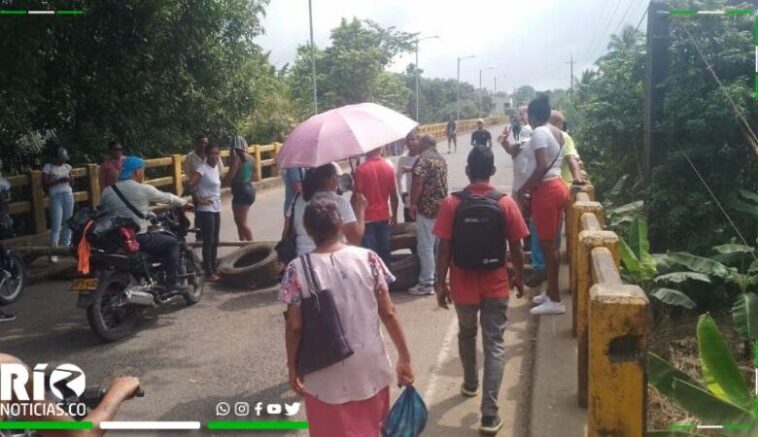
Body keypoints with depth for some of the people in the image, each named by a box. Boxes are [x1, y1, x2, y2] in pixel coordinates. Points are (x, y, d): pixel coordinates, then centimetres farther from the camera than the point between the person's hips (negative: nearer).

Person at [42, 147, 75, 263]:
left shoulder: (67, 167, 11)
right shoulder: (48, 167, -3)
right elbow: (44, 184, -8)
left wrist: (71, 179, -3)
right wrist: (59, 180, -17)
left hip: (68, 195, 5)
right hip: (56, 196, -5)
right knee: (56, 225, -9)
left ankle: (66, 246, 19)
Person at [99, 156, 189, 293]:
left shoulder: (107, 191, 7)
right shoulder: (144, 190, -8)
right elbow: (167, 198, 6)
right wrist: (184, 202, 25)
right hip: (138, 238, -7)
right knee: (172, 242, 9)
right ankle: (172, 283, 5)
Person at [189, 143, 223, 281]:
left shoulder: (216, 167, 9)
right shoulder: (202, 169, -16)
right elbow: (190, 185, -25)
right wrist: (200, 199, -18)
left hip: (216, 209, 8)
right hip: (206, 210, -8)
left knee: (215, 241, 15)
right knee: (208, 241, -2)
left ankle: (214, 268, 25)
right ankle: (209, 272, 5)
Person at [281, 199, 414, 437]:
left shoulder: (297, 270, -12)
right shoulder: (368, 259, -9)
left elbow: (294, 327, -9)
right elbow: (388, 313, -6)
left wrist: (293, 367, 5)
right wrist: (404, 357, 3)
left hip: (326, 375, -2)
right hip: (369, 368, 2)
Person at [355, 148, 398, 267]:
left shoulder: (361, 169, -12)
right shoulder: (389, 168, 0)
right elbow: (394, 195, 3)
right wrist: (394, 215, 14)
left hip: (367, 218, -4)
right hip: (384, 217, 4)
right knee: (384, 251, 12)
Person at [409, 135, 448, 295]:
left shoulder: (423, 159, -12)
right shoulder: (441, 159, 14)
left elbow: (418, 182, -19)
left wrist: (413, 204, -13)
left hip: (427, 207, -9)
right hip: (442, 206, 9)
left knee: (425, 246, -4)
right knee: (439, 244, 15)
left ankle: (427, 283, 0)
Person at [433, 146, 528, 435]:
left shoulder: (452, 204, -10)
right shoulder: (506, 203, -8)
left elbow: (444, 249, -9)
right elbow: (516, 249, -3)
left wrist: (440, 283, 0)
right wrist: (519, 278, 12)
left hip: (462, 285, 1)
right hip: (495, 285, -1)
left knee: (466, 334, 25)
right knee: (494, 345, 4)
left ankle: (470, 384, 45)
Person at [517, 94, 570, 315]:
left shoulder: (539, 132, -14)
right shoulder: (556, 132, 14)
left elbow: (542, 166, -23)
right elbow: (553, 161, 14)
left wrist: (524, 188, -14)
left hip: (546, 190, -10)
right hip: (557, 186, 10)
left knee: (547, 244, -5)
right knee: (551, 243, 16)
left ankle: (555, 300, 0)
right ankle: (551, 292, 25)